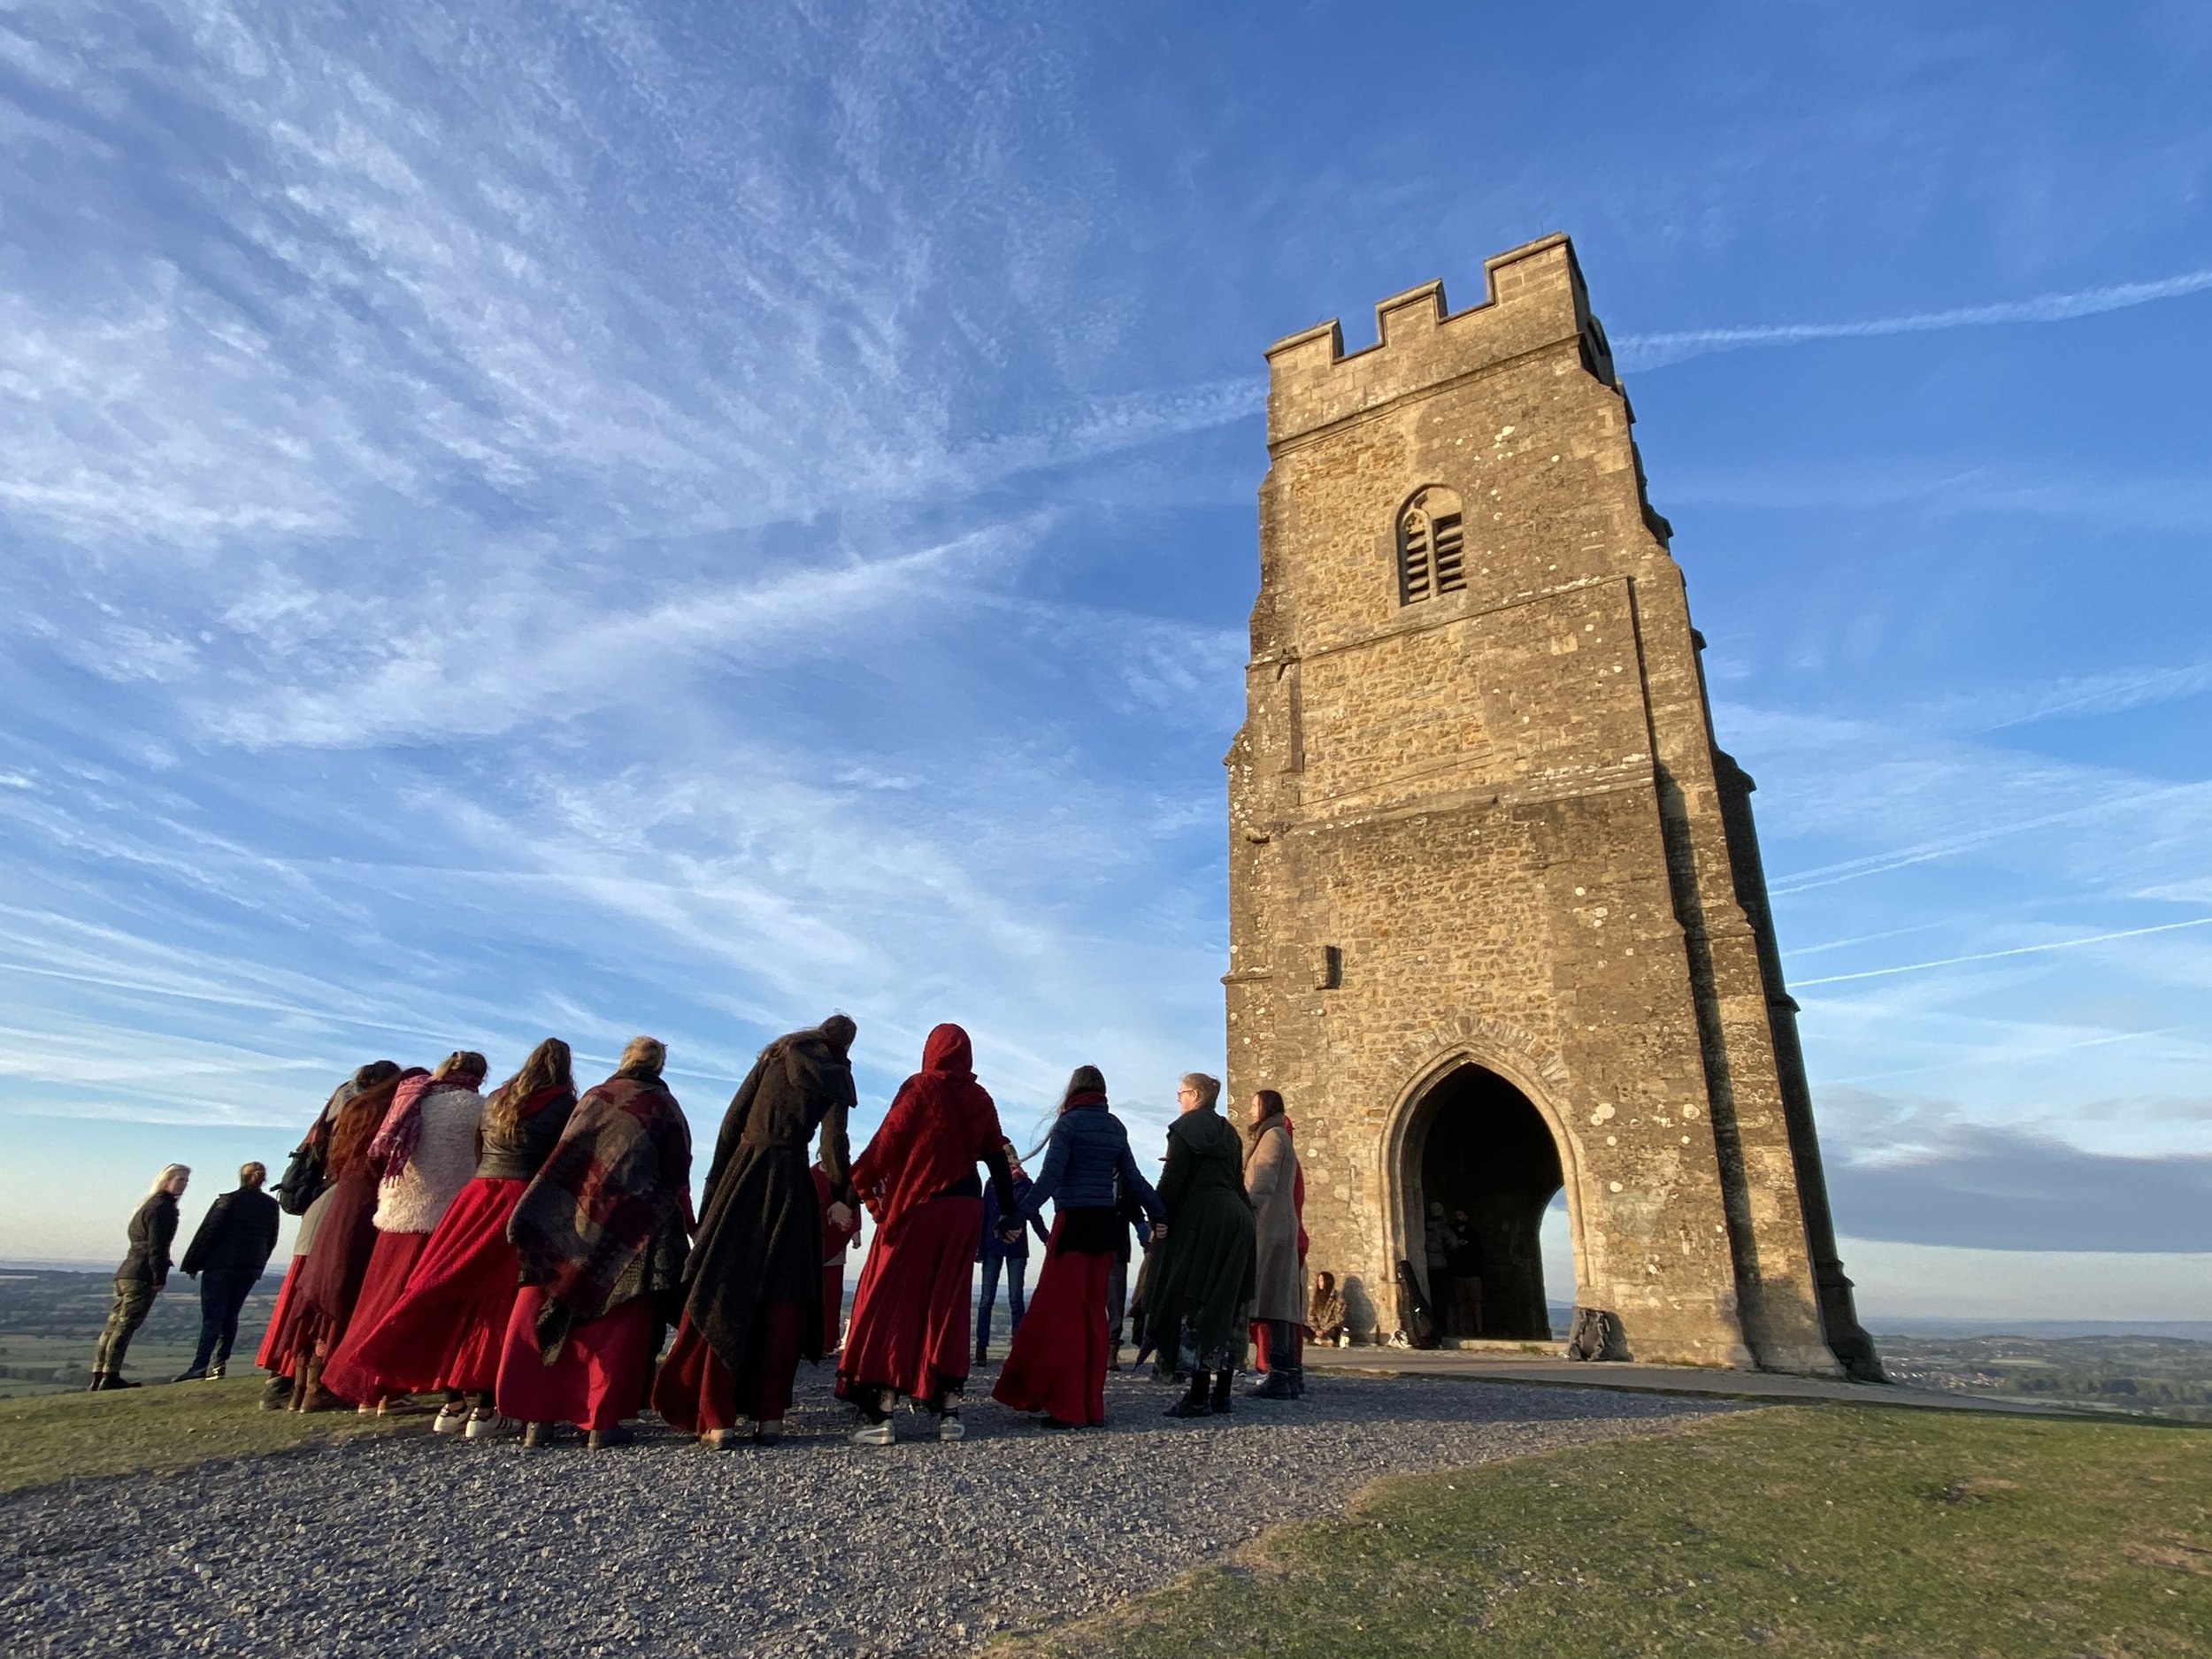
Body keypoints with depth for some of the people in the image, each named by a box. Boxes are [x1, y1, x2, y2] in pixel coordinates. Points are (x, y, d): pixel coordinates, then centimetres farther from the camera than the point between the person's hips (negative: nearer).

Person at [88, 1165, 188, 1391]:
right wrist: (159, 1278, -15)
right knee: (126, 1325, -7)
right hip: (142, 1276, -10)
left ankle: (98, 1378, 13)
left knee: (114, 1324, 10)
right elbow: (156, 1245, -17)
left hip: (126, 1273, 10)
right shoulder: (162, 1207, -12)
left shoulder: (149, 1204, 20)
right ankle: (110, 1377, -5)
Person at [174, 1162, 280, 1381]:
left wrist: (192, 1264, 0)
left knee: (212, 1317, -2)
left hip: (221, 1266, -5)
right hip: (251, 1268, 5)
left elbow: (207, 1234, -9)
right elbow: (271, 1241, 13)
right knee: (230, 1316, 12)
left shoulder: (228, 1201, -9)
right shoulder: (271, 1206, 8)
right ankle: (218, 1363, 8)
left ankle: (199, 1366, -6)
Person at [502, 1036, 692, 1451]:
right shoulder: (665, 1107, 4)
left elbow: (562, 1158, 11)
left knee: (549, 1315, 10)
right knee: (617, 1321, 2)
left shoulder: (592, 1098, 12)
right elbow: (677, 1176, 2)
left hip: (568, 1228, 3)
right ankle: (602, 1424, 1)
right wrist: (682, 1227, 11)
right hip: (633, 1228, -2)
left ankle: (537, 1417, 10)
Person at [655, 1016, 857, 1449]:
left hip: (744, 1170, 1)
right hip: (791, 1180, -1)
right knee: (784, 1293, 6)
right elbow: (833, 1140, -6)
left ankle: (717, 1418, -3)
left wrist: (716, 1180, 8)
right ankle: (770, 1416, 4)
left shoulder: (773, 1057, 11)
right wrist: (842, 1196, -4)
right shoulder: (835, 1077, 5)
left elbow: (733, 1118, 6)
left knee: (725, 1288, 1)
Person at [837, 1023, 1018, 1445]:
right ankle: (949, 1411, 10)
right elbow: (998, 1159, 7)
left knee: (891, 1299, 2)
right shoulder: (980, 1099, 7)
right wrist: (1009, 1212, 12)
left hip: (917, 1205, -4)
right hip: (965, 1207, 4)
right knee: (948, 1304, 11)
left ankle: (879, 1414, -2)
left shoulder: (919, 1088, -4)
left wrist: (858, 1184, -3)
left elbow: (886, 1142, -11)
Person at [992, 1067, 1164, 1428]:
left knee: (1061, 1312, -1)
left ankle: (1066, 1408, -2)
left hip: (1073, 1222, -6)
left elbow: (1051, 1176, -15)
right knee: (1094, 1313, 11)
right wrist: (1159, 1214, 17)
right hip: (1106, 1222, 6)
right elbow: (1133, 1179, 11)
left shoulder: (1068, 1122, -5)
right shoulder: (1116, 1127, 12)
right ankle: (1092, 1407, 15)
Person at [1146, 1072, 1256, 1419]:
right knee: (1227, 1304, 10)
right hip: (1236, 1219, 8)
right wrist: (1244, 1214, 20)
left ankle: (1199, 1396, -6)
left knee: (1196, 1303, -5)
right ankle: (1221, 1393, 15)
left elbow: (1172, 1179, -11)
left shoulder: (1185, 1127, -5)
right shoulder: (1229, 1132, 18)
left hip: (1202, 1221, -8)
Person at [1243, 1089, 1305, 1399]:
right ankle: (1292, 1374, 11)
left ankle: (1279, 1376, -16)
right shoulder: (1277, 1137, 24)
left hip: (1269, 1228, -10)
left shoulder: (1273, 1136, -5)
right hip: (1281, 1228, 10)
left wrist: (1246, 1219, -23)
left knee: (1272, 1301, -13)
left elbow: (1262, 1185, -16)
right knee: (1281, 1300, 9)